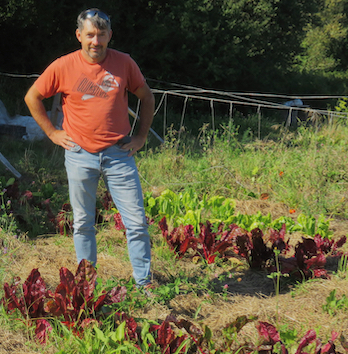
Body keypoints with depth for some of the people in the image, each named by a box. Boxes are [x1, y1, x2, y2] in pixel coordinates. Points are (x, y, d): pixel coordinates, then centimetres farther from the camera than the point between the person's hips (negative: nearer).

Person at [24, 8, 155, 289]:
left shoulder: (124, 63, -1)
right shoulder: (63, 67, -4)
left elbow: (146, 97, 14)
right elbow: (32, 97, 8)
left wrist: (142, 135, 6)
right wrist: (52, 132, 3)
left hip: (118, 155, 0)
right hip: (80, 156, 0)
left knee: (137, 221, -2)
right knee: (83, 223, 8)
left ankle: (144, 282, 9)